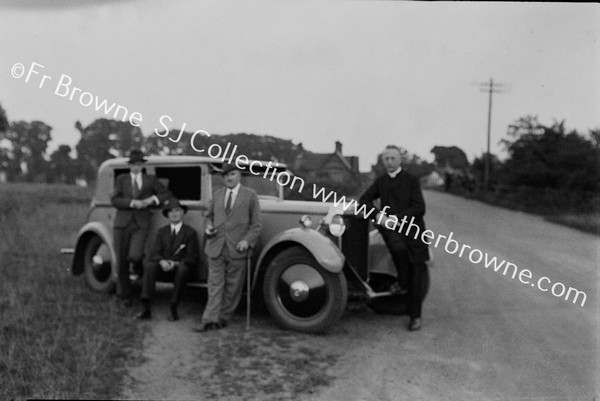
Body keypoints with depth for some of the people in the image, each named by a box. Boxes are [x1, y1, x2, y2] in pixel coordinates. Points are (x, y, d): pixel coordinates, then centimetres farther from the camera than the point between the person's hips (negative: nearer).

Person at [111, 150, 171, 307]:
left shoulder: (151, 180, 11)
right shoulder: (121, 179, 10)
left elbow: (166, 193, 12)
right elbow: (114, 200, 0)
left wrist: (152, 199, -4)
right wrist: (132, 202, -15)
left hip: (141, 225, -1)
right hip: (122, 223, 1)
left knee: (134, 256, -22)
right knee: (122, 261, 3)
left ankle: (138, 263, 16)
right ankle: (124, 295, 19)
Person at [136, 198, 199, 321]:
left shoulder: (190, 232, 4)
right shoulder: (161, 231, 14)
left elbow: (193, 258, -3)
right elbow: (154, 252, 3)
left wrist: (176, 263, -20)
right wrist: (162, 261, -20)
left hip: (179, 267, -2)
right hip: (163, 268, 2)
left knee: (183, 269, -36)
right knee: (149, 265, -29)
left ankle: (173, 310, -30)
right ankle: (146, 308, -33)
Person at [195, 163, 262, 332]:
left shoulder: (250, 195, 4)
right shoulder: (217, 194, 15)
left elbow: (256, 224, 2)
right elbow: (209, 215, 23)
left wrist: (247, 240, -12)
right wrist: (208, 227, 1)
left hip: (237, 248, -2)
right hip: (216, 247, 2)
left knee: (232, 287, 3)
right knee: (215, 284, -1)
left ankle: (223, 317, 15)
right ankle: (210, 319, -2)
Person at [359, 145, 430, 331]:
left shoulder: (411, 180, -1)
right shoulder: (380, 181, 13)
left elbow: (419, 208, -8)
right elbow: (365, 199, 14)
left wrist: (396, 217, -18)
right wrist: (377, 214, -5)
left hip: (412, 229, -2)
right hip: (390, 228, 2)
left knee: (417, 277, 0)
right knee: (398, 248, -34)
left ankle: (415, 316, 13)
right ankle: (402, 280, -6)